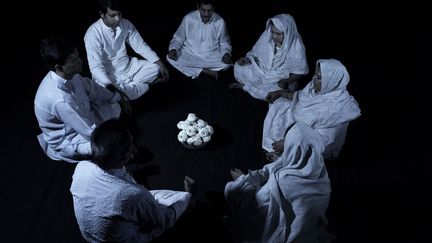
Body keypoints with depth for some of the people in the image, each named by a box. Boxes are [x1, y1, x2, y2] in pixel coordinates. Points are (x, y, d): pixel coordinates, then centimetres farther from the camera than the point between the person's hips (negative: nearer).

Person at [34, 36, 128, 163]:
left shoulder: (69, 75, -17)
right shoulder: (61, 100, -40)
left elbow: (89, 87, 5)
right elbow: (90, 133, -32)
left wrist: (118, 98, 5)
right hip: (66, 140, -8)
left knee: (114, 107, 5)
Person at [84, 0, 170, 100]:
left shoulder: (126, 24, -7)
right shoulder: (93, 34, -23)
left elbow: (140, 45, 3)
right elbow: (96, 67, -28)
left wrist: (160, 63, -5)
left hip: (128, 65, 5)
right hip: (108, 74, -5)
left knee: (155, 68, -5)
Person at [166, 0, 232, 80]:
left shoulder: (220, 21, -9)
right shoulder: (188, 18, -10)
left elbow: (224, 42, 6)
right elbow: (178, 38, 2)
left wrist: (226, 53, -16)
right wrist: (173, 49, -19)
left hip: (211, 57, 0)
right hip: (190, 54, 1)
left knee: (226, 63, -28)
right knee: (170, 58, -25)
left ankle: (191, 69, -14)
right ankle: (207, 72, -21)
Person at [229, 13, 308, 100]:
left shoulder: (296, 46, -19)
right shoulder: (267, 35, -11)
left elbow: (299, 72, -12)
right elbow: (256, 53, 4)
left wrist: (287, 81, -29)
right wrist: (248, 59, -17)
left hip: (279, 80, -2)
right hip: (261, 71, 3)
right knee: (238, 67, -16)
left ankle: (246, 86, -13)